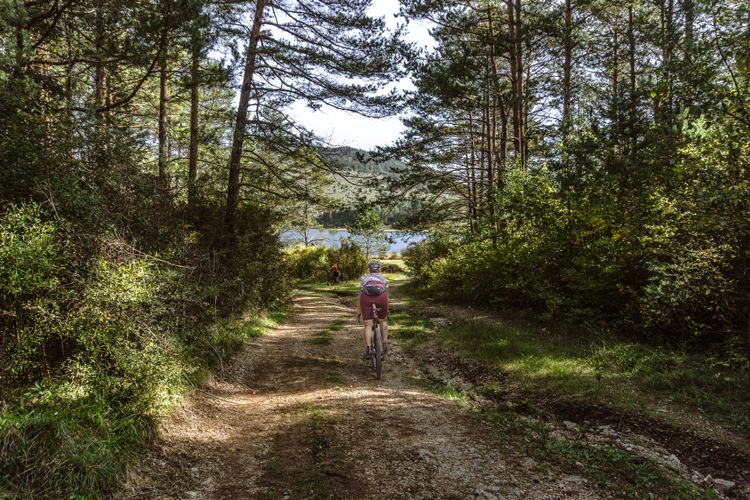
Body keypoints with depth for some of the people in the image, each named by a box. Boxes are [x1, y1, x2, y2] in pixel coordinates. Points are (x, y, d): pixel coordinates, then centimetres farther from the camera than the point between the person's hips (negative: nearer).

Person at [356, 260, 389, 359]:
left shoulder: (364, 278, 33)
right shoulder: (383, 278, 33)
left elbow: (360, 295, 34)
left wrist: (359, 310, 43)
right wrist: (386, 311, 46)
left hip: (366, 297, 0)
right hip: (381, 297, 0)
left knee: (368, 325, 7)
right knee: (383, 321, 22)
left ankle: (368, 349, -1)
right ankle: (385, 344, 17)